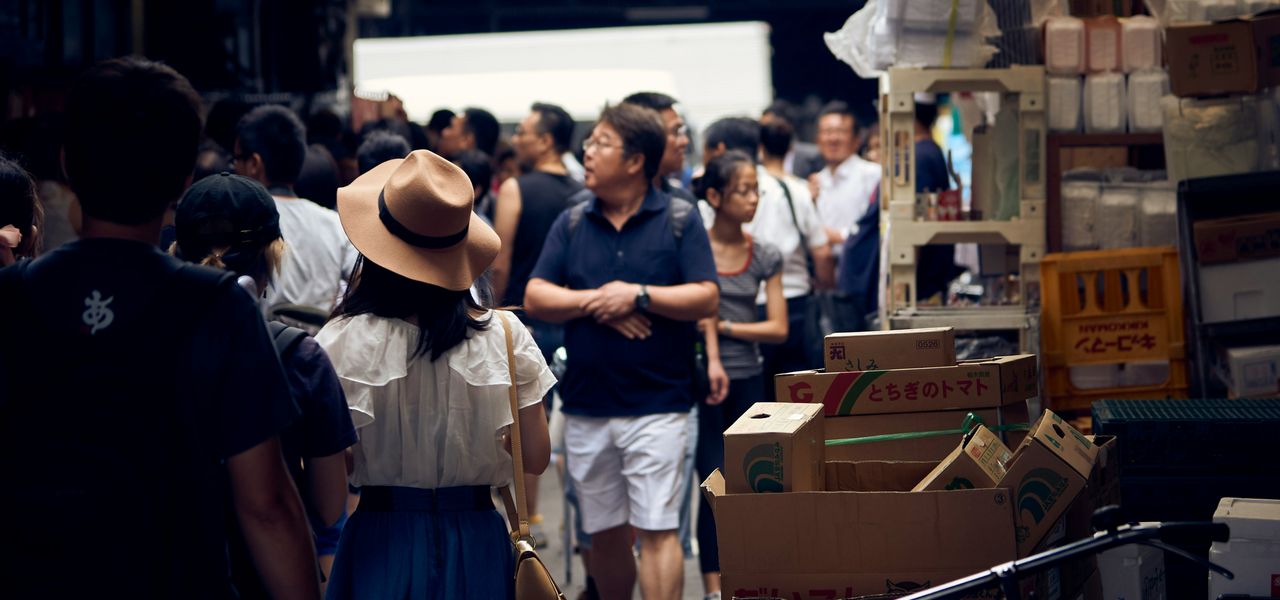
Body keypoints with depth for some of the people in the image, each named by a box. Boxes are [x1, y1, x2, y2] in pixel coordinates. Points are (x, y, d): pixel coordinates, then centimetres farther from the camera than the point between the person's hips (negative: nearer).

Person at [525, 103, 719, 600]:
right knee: (605, 535, 11)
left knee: (656, 530, -9)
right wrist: (595, 302, -11)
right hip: (585, 406, 4)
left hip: (656, 405, -4)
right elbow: (535, 298, 3)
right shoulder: (572, 223, 10)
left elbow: (706, 298, -8)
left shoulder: (679, 220, 0)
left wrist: (638, 295, -14)